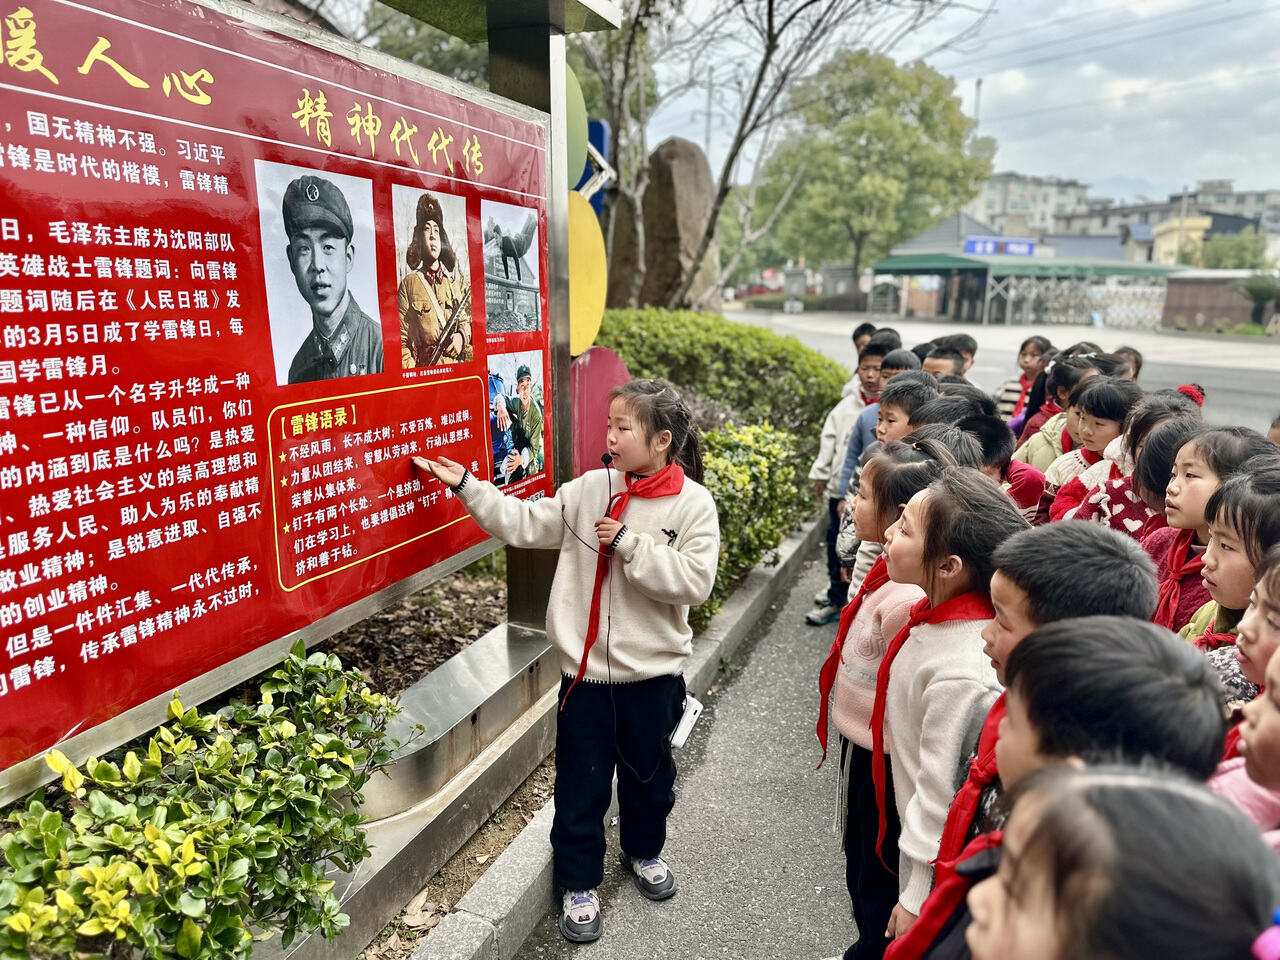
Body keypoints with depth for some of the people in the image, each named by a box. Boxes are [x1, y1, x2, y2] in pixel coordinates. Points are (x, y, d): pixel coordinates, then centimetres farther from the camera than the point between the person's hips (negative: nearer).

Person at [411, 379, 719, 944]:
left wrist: (628, 543, -22)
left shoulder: (693, 504, -11)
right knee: (581, 780, 12)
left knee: (648, 771, 21)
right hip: (585, 668, 1)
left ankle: (644, 852, 50)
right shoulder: (590, 489, -4)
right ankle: (579, 884, 35)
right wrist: (465, 486, -6)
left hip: (652, 672, -1)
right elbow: (526, 524, -2)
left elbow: (694, 581, -20)